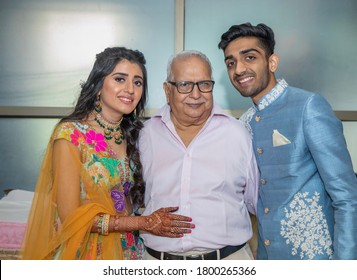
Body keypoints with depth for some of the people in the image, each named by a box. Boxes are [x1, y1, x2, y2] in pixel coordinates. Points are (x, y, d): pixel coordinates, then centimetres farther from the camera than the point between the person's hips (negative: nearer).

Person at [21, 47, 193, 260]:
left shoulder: (130, 136, 1)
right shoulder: (70, 133, -17)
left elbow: (132, 201, 5)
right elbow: (70, 216, -19)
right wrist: (144, 223, -18)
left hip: (128, 251, 6)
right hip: (84, 252, -5)